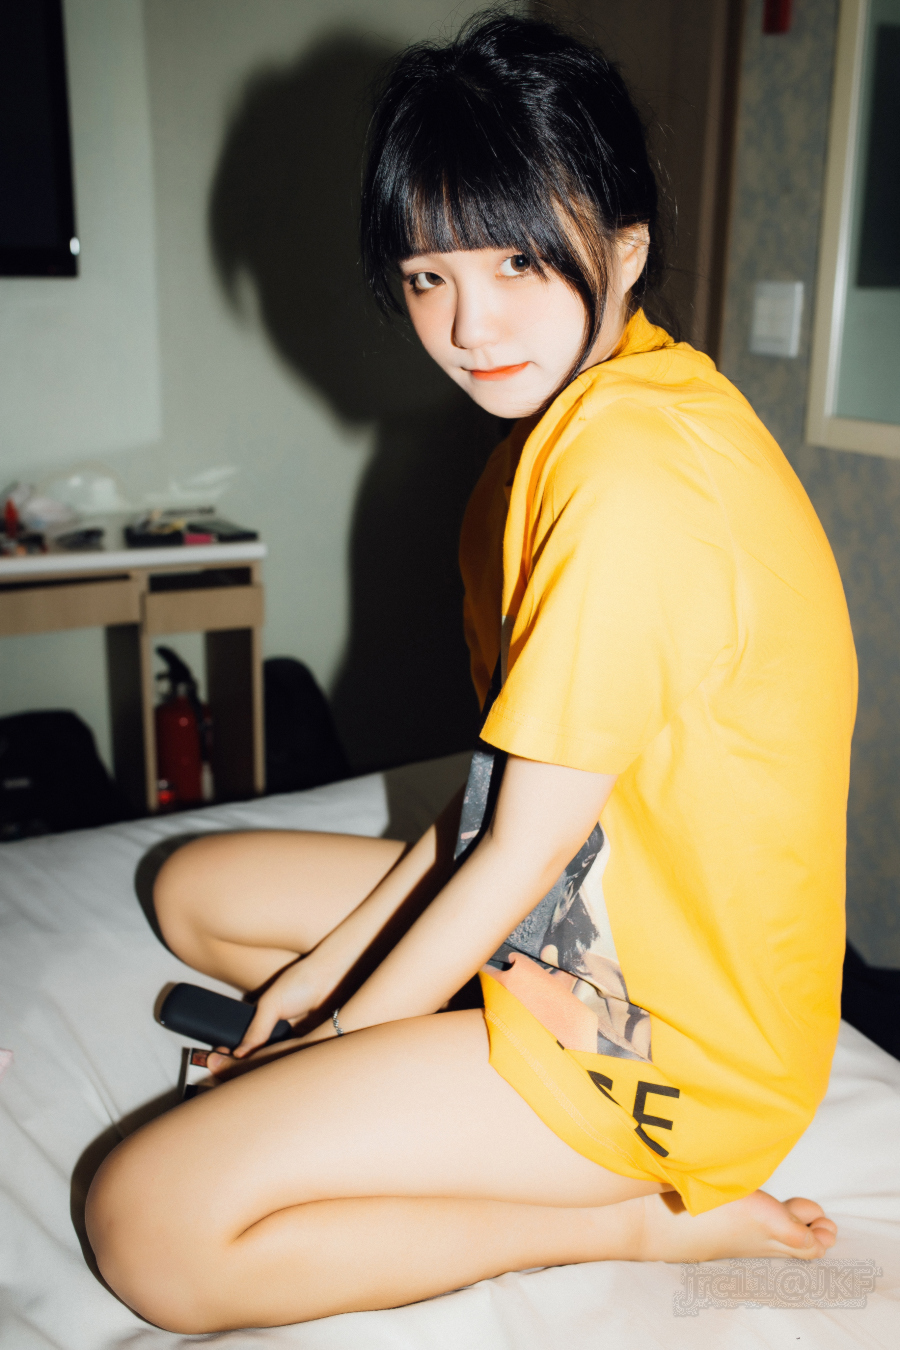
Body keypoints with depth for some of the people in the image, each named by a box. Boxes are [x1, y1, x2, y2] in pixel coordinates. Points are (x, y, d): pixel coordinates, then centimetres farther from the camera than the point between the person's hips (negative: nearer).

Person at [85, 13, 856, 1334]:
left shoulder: (633, 470, -27)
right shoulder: (582, 407, 6)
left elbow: (523, 850, -22)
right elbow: (514, 772, 7)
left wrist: (320, 1040, -6)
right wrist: (332, 963, 7)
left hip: (670, 1040, -10)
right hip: (583, 916, 10)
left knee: (153, 1225, -17)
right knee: (194, 888, 18)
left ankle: (640, 1217, -5)